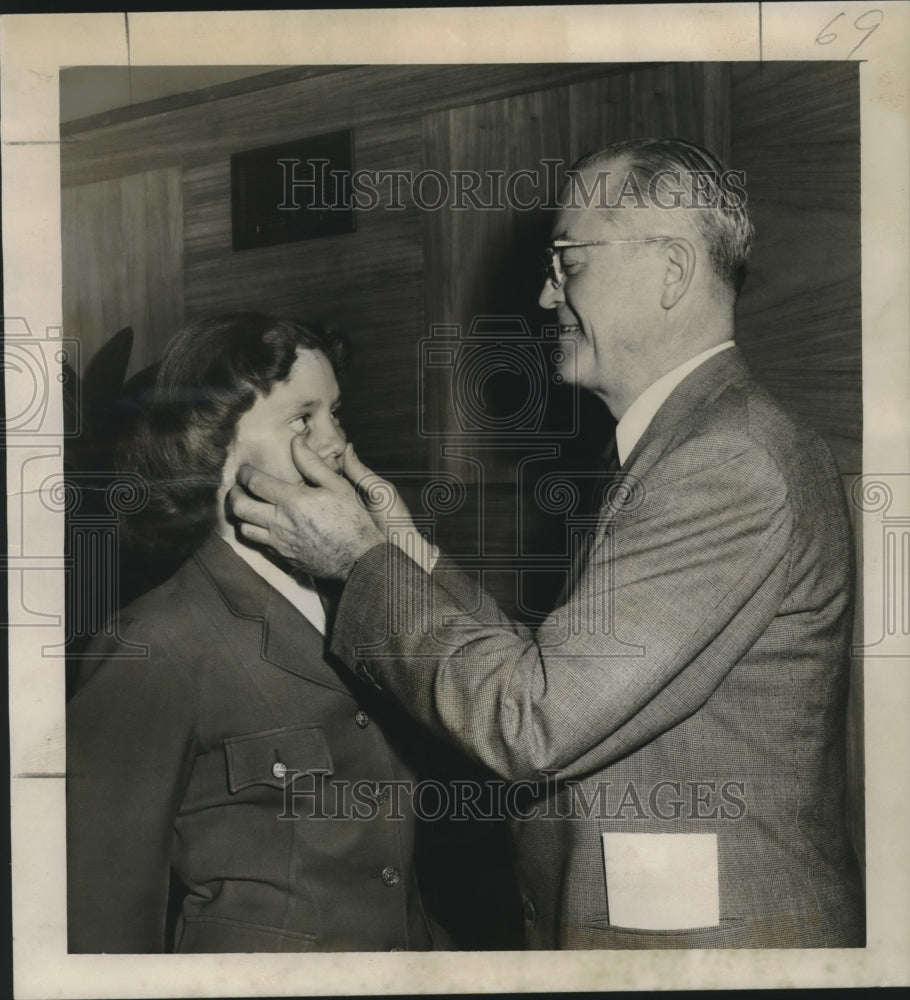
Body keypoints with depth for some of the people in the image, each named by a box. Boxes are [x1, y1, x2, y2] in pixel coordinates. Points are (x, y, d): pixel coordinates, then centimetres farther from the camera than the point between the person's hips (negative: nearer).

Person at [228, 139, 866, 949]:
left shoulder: (735, 462, -22)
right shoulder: (685, 444, 10)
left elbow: (536, 722, -24)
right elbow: (564, 680, 5)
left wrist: (365, 561, -15)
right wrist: (405, 554, 1)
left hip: (709, 934, -8)